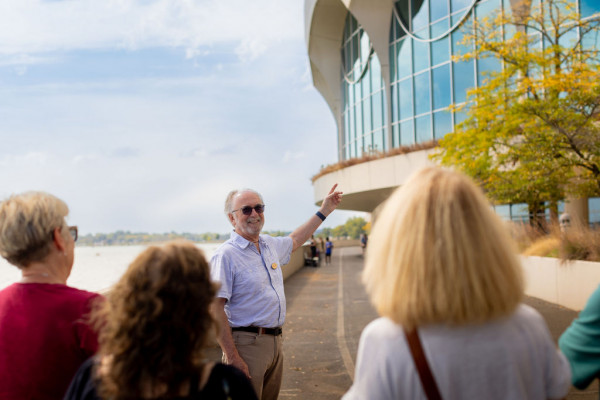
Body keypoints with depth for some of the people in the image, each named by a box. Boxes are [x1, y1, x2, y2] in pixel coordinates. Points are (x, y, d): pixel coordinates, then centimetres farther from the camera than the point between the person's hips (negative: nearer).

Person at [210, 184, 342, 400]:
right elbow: (215, 308, -18)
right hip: (247, 343, -8)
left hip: (275, 341, 8)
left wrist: (324, 211, 34)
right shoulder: (226, 254, -13)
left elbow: (294, 240, 34)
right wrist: (232, 357, -22)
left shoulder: (271, 245, 11)